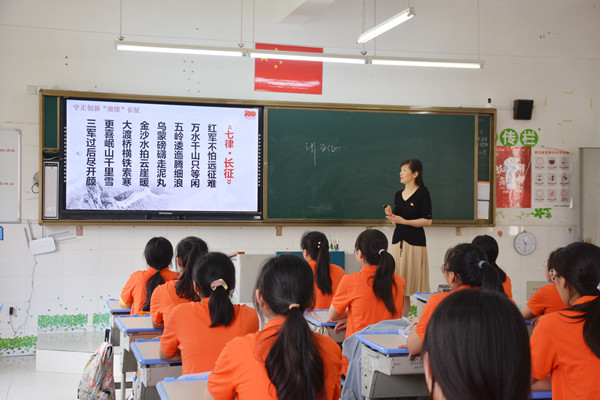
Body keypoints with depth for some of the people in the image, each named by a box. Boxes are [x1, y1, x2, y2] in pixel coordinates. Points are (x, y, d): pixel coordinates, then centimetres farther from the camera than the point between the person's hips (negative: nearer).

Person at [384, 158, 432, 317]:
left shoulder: (422, 193, -5)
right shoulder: (398, 194, 14)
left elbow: (427, 221, -10)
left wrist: (404, 221, -15)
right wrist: (391, 216, -1)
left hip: (415, 241, -6)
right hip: (398, 240, 6)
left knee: (413, 284, -7)